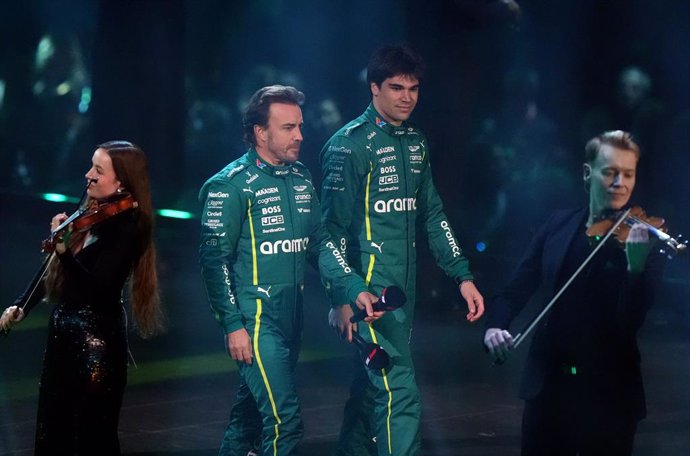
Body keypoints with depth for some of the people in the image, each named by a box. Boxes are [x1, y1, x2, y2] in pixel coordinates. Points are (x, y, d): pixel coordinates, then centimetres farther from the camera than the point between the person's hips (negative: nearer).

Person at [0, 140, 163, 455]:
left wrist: (63, 249, -37)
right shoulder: (90, 216, 8)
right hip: (63, 334, 9)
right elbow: (57, 275, 18)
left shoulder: (127, 227, -16)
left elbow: (95, 287, -26)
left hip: (97, 341, -9)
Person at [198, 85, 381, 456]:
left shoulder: (301, 179, 11)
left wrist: (355, 289, 1)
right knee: (284, 421, -14)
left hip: (291, 315, 7)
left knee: (252, 408, 17)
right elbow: (214, 259, -11)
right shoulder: (231, 185, -10)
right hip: (254, 319, -7)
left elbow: (320, 243, 15)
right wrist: (233, 325, -15)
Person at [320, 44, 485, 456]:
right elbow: (335, 226, -11)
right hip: (369, 290, -7)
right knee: (400, 393, -12)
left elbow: (432, 215, 17)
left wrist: (463, 275, 11)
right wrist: (342, 299, -14)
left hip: (404, 290, 7)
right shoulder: (351, 144, -10)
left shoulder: (415, 142, 12)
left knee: (372, 386, 15)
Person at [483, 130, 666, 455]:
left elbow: (631, 320, -17)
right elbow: (518, 287, 8)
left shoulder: (644, 240, -7)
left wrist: (636, 265, -35)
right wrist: (495, 325, -12)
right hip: (547, 384, 4)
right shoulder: (558, 225, 5)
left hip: (608, 393, -3)